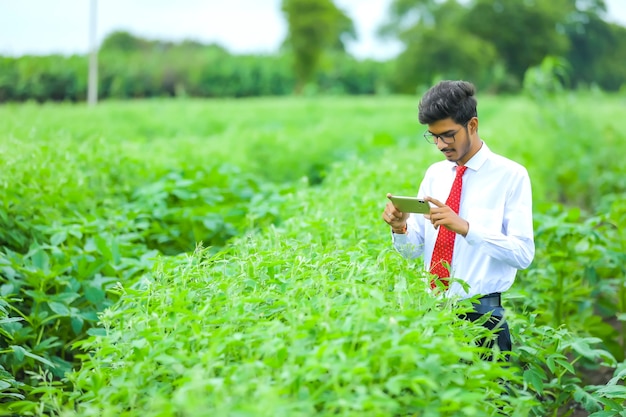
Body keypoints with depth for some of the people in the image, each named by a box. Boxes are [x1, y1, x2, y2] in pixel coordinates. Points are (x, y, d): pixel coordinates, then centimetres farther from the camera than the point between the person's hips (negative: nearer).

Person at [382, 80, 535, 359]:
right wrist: (400, 228, -12)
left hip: (480, 314, -4)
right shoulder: (434, 174, 11)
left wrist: (465, 228, -26)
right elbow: (414, 250, 10)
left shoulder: (510, 175, -5)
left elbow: (523, 253, -15)